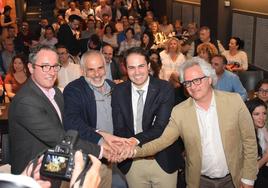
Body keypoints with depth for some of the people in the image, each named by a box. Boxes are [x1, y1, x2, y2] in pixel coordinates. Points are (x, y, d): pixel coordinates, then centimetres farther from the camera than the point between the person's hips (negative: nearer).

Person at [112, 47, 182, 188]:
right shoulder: (118, 92, -3)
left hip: (162, 161, -2)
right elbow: (119, 128, -5)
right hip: (132, 162, 2)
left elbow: (161, 126, -19)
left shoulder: (165, 89, -12)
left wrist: (136, 140, -35)